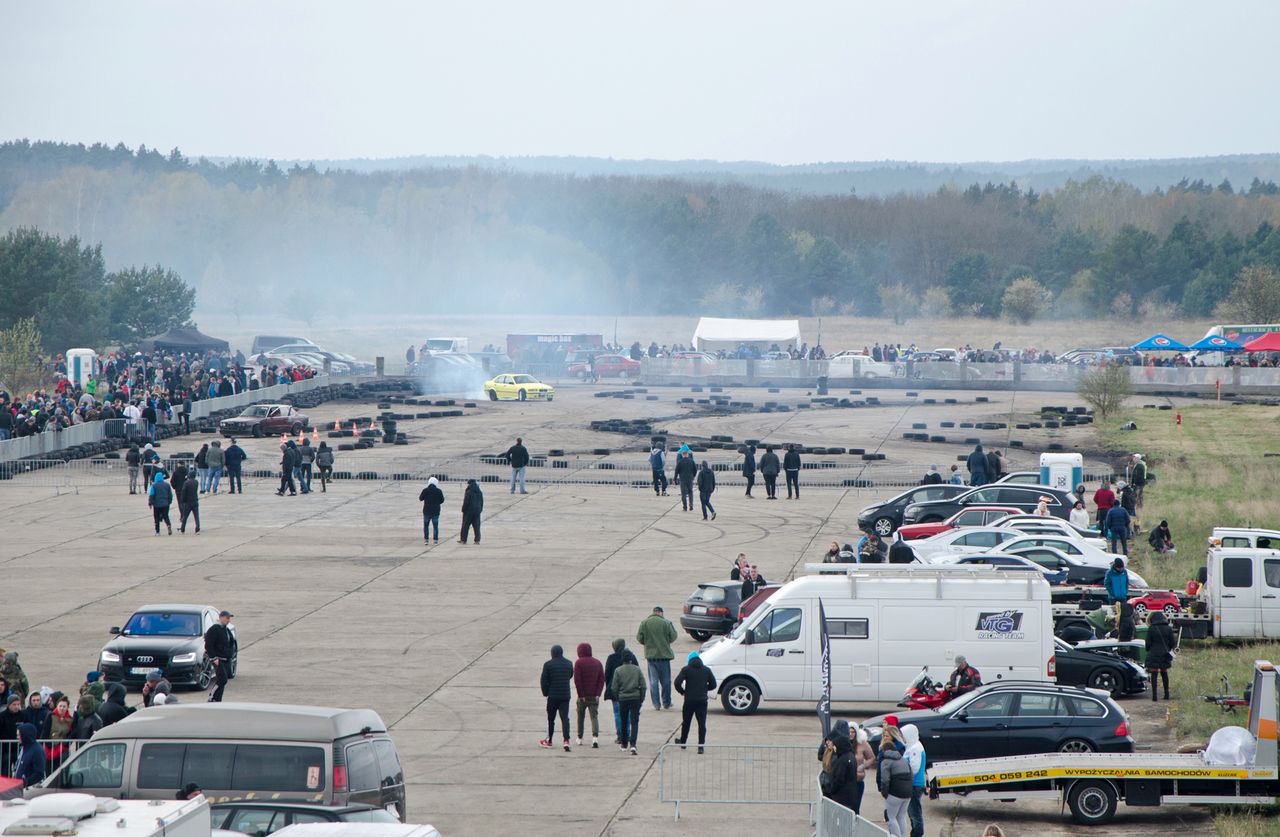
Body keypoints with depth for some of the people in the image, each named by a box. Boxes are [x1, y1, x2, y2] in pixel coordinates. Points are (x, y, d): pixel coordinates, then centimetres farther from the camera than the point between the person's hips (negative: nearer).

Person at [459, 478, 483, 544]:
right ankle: (477, 540, 1)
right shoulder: (480, 492, 7)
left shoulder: (468, 492, -13)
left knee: (465, 526, 4)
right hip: (477, 511, 5)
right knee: (476, 526, 6)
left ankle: (463, 539, 8)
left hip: (469, 511, -5)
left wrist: (463, 510, -4)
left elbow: (466, 502, -14)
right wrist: (480, 510, 21)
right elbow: (482, 502, 14)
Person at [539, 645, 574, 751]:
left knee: (551, 718, 12)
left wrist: (545, 693, 7)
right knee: (565, 718, -3)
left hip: (553, 696, -2)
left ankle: (549, 740, 22)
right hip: (565, 695, 2)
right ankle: (566, 740, -19)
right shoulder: (569, 664, 4)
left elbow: (544, 680, -5)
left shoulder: (548, 664, -7)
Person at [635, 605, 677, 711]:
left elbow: (639, 638, -2)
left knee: (653, 681, 6)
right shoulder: (666, 623, -9)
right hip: (664, 654, -1)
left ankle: (656, 704, 2)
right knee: (666, 680, 11)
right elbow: (673, 637, -5)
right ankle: (666, 703, 17)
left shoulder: (645, 623, -5)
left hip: (651, 655, 1)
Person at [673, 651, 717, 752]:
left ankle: (682, 742, 29)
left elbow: (677, 682, -13)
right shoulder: (706, 670, 5)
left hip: (689, 700, -1)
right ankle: (701, 746, -5)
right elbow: (713, 685, 6)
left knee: (686, 722, 15)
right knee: (702, 723, 0)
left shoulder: (686, 669, -3)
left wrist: (682, 691, 4)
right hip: (702, 700, 1)